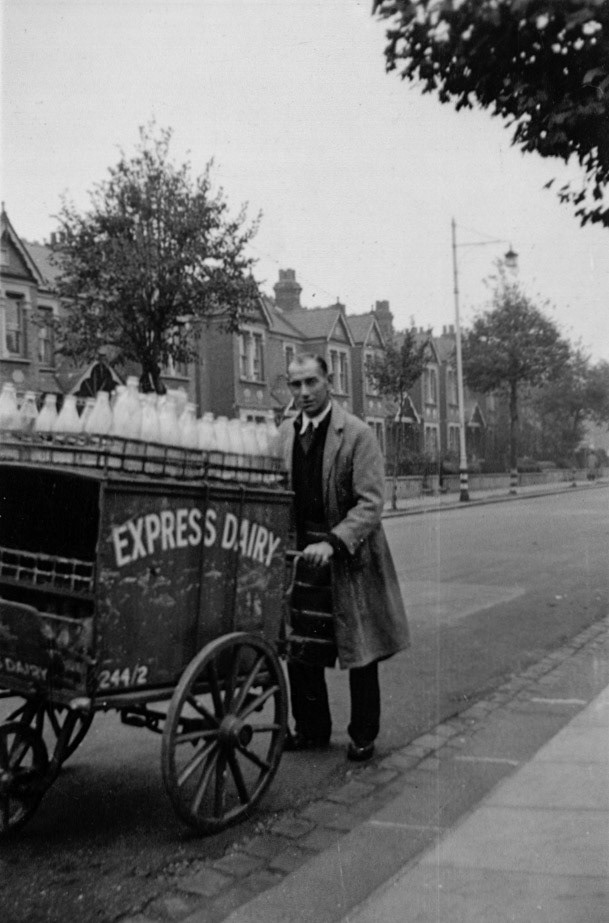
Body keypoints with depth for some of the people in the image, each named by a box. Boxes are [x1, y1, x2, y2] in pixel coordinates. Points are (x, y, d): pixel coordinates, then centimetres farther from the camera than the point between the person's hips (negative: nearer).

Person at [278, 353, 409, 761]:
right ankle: (311, 729, 28)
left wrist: (333, 542, -28)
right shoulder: (285, 434, 5)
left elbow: (371, 502, -16)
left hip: (349, 556, -5)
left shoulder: (358, 434, -11)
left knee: (360, 651, 7)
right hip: (300, 552, 5)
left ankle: (363, 735, 24)